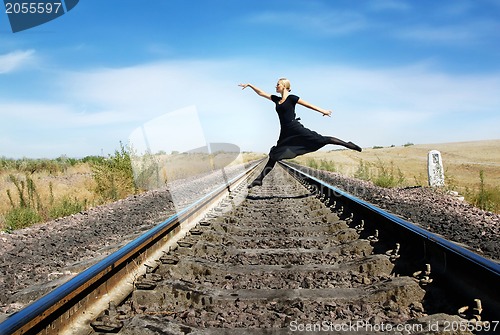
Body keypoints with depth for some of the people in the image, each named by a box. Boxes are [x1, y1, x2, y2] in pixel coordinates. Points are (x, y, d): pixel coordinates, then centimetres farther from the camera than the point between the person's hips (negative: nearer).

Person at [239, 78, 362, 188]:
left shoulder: (291, 98, -2)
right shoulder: (276, 99, 16)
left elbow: (308, 105, 3)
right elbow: (261, 93, 23)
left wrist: (322, 111, 5)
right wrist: (249, 85, 20)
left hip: (295, 128, -6)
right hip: (285, 133, 6)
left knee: (321, 140, -13)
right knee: (273, 156, 6)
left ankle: (347, 144, -5)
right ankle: (259, 179, 8)